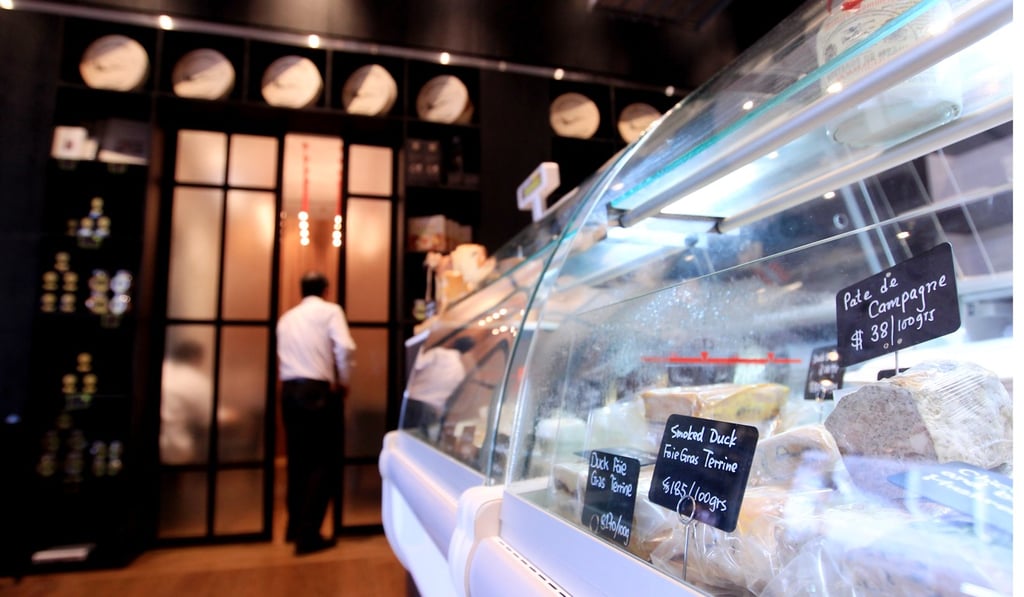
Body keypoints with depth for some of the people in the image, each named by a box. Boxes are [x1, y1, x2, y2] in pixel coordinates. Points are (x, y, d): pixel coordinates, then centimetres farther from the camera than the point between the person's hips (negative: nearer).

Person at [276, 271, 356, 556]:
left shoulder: (286, 318, 18)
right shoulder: (330, 310, -1)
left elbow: (283, 355, 10)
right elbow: (345, 347, -15)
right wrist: (343, 382, -2)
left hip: (289, 390, 6)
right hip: (318, 391, -6)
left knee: (298, 459, 15)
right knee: (325, 462, 0)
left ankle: (294, 526, 25)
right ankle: (307, 534, 0)